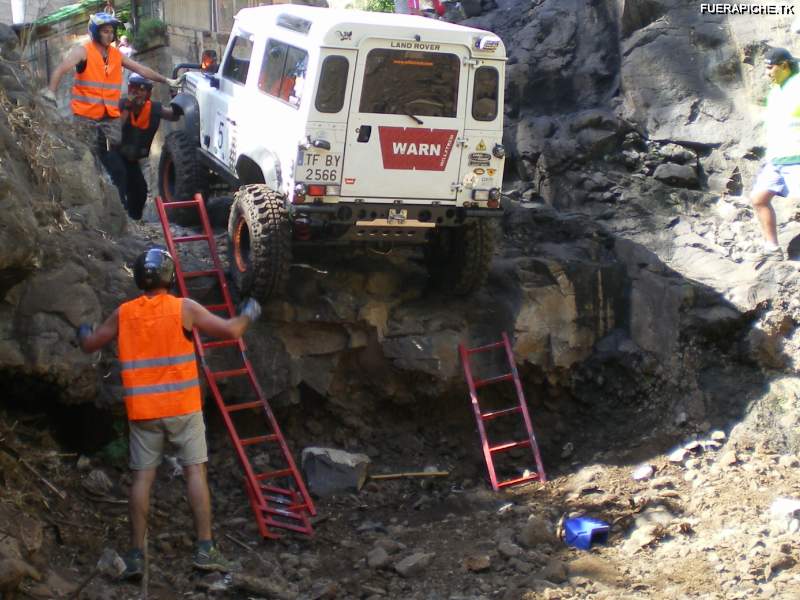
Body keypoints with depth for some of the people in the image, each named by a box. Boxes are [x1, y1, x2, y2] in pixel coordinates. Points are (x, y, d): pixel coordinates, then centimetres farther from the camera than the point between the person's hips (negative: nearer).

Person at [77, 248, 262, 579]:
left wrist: (83, 332, 36)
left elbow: (90, 345, 14)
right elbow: (230, 330, -6)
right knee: (195, 471, 2)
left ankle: (136, 554, 6)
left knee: (143, 477, 6)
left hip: (142, 410, 2)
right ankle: (205, 549, 0)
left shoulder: (124, 314, 3)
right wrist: (248, 315, 15)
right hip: (182, 406, -2)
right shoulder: (184, 308, -5)